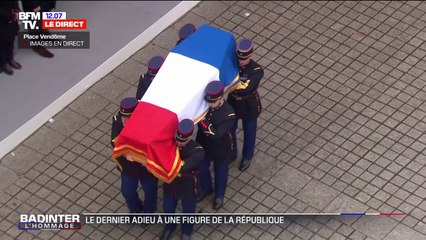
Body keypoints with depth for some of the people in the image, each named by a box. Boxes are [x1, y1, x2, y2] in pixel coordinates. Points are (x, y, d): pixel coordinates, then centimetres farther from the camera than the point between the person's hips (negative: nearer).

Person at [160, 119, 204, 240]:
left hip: (188, 187, -3)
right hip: (170, 183, 3)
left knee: (188, 211, 24)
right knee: (168, 208, 27)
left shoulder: (197, 151, -36)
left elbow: (183, 167, -48)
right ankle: (169, 227, 60)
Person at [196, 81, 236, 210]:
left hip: (220, 150, -4)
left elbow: (216, 134, -38)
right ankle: (206, 188, 57)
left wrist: (203, 121, -41)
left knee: (220, 172, 22)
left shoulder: (228, 114, -33)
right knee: (202, 169, 26)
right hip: (203, 145, 4)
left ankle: (219, 195, 50)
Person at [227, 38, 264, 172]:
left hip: (249, 107, -3)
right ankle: (231, 154, 52)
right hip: (232, 104, 3)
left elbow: (246, 89, -40)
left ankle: (247, 157, 48)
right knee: (229, 131, 23)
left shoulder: (256, 71, -30)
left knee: (249, 133, 21)